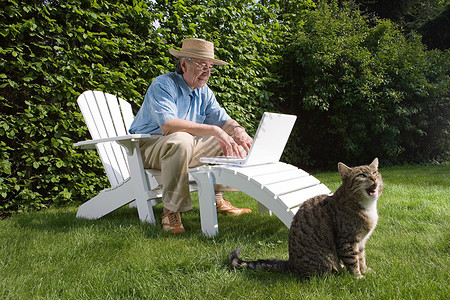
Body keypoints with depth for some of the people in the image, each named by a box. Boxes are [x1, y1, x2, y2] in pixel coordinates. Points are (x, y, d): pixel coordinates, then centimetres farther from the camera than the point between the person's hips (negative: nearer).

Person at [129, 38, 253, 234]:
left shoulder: (204, 92, 6)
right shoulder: (163, 85, -18)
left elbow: (223, 120, 4)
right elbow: (168, 125, -34)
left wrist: (238, 131, -21)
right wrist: (213, 130, -36)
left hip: (187, 147, 8)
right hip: (149, 147, -7)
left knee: (233, 141, 1)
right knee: (181, 140, -40)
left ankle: (217, 199, 3)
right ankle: (171, 211, -30)